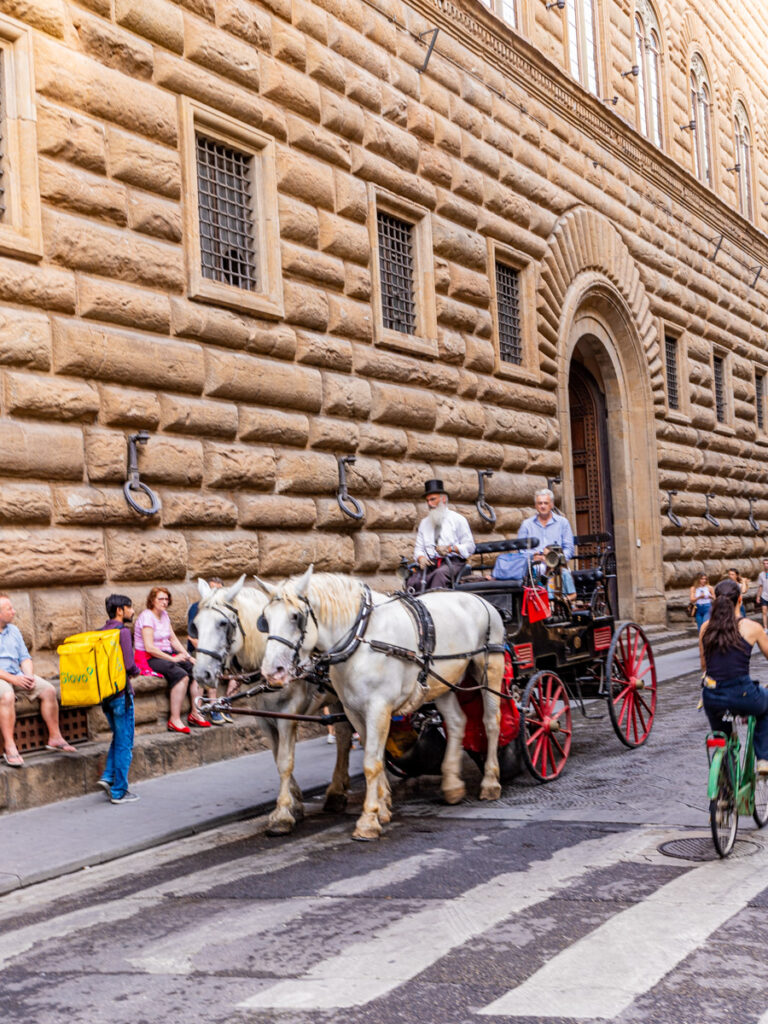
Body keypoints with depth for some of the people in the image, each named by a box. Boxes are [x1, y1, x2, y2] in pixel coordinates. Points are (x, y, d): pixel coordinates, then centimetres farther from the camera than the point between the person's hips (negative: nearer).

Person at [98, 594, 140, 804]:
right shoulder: (122, 631, -14)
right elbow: (129, 664, -22)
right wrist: (135, 673, 0)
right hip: (121, 691, -8)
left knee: (118, 737, 22)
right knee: (124, 742, 1)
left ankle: (107, 777, 11)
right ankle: (119, 791, 5)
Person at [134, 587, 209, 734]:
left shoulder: (164, 615, 14)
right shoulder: (147, 616, -13)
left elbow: (173, 639, 14)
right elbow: (149, 647, -20)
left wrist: (187, 656, 1)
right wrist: (172, 659, -19)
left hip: (166, 655, 8)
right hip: (149, 659, -8)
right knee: (181, 675, -30)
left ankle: (195, 714, -5)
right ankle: (174, 720, -28)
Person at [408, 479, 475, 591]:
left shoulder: (457, 519, 10)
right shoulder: (424, 523, 22)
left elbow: (469, 546, 5)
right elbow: (418, 548, 19)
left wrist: (450, 548, -12)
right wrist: (421, 558, -5)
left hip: (453, 562, -4)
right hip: (430, 563, 4)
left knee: (440, 573, -39)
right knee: (414, 581, -28)